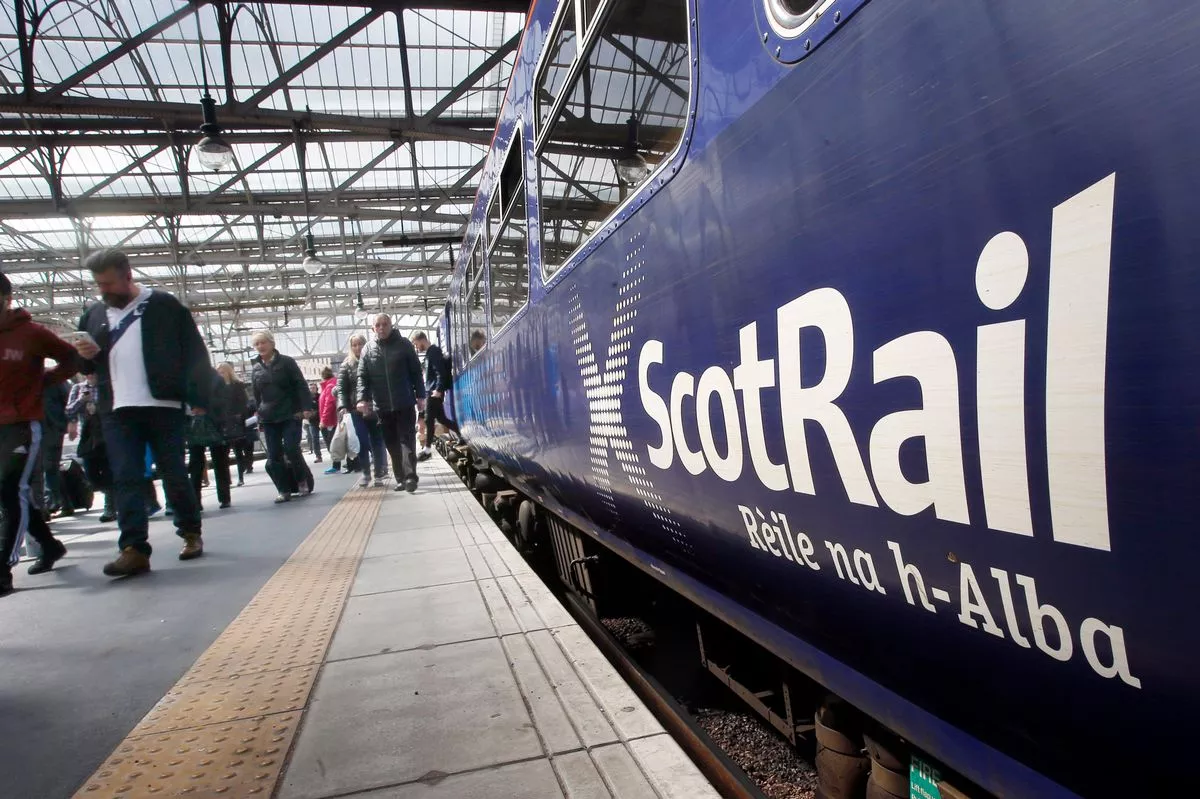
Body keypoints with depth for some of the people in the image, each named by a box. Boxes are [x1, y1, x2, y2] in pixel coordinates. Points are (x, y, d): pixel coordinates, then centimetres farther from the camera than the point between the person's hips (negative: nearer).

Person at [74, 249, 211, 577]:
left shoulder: (164, 305, -1)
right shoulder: (93, 314, 14)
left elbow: (194, 351, -3)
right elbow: (86, 365, 22)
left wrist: (199, 397, -9)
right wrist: (87, 355, -3)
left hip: (163, 406, -4)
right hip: (116, 411, 4)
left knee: (174, 475, 4)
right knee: (125, 479, -2)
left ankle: (191, 533, 21)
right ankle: (134, 548, -1)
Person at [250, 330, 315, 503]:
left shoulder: (286, 362, 0)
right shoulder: (256, 369, 11)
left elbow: (301, 385, -6)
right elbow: (256, 396, 16)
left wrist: (306, 407, -16)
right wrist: (259, 419, 12)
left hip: (290, 415, -4)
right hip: (269, 419, 4)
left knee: (291, 449, -11)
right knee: (274, 456, 0)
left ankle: (303, 481, 12)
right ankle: (284, 490, 7)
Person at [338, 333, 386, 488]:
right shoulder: (346, 365, 8)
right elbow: (341, 387, 1)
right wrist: (342, 406, -15)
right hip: (357, 410, 0)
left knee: (377, 442, 3)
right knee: (362, 443, 0)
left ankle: (378, 474, 12)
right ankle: (366, 473, 15)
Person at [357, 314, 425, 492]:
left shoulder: (404, 344, 1)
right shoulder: (368, 349, 6)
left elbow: (416, 371, 2)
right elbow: (362, 376, 3)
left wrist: (420, 396, -1)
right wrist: (362, 398, -10)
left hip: (405, 403, -3)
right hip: (382, 406, 3)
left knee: (407, 440, -5)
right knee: (392, 445, 7)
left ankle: (410, 476, -9)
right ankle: (401, 479, 12)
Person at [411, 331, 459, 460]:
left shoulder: (434, 352, -13)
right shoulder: (430, 352, 17)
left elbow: (441, 372, -21)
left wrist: (438, 389, -23)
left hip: (434, 391, -10)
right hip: (432, 390, 10)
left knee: (429, 420, -5)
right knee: (441, 418, 13)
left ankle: (426, 449, 0)